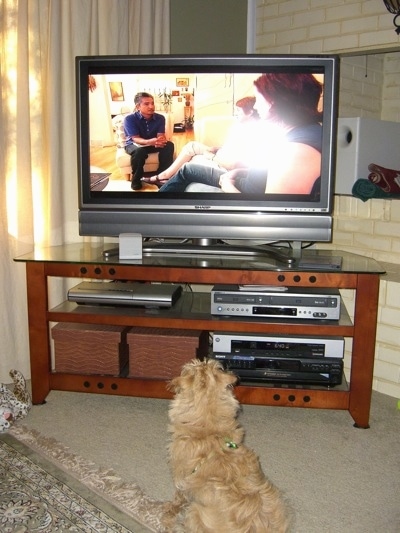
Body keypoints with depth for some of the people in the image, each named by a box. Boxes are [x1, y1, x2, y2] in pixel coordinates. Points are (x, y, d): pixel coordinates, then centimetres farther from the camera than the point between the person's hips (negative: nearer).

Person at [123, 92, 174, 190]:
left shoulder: (160, 118, -10)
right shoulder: (129, 119, -21)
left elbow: (161, 135, -16)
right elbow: (135, 139, -27)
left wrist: (161, 141, -44)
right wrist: (150, 142, -49)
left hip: (152, 143, 4)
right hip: (134, 144, -4)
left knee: (169, 145, -24)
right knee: (139, 151, -39)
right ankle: (136, 179, -17)